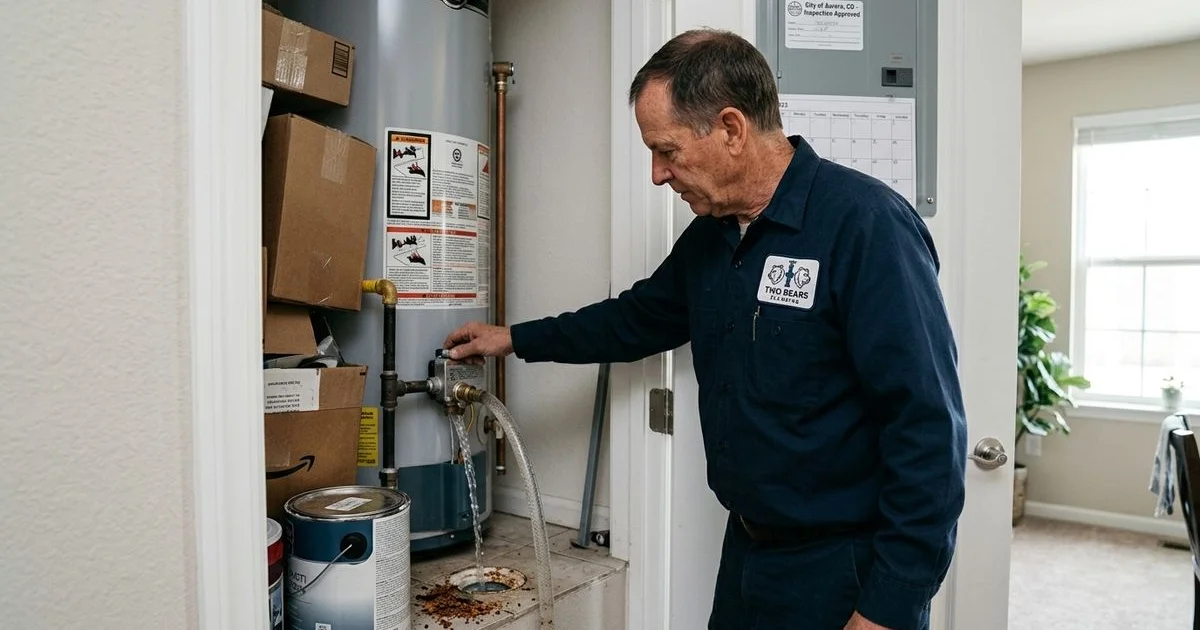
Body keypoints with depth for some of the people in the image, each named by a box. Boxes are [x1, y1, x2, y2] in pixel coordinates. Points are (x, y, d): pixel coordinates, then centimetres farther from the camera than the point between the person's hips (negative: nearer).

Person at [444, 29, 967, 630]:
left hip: (845, 577, -7)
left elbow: (928, 429, -23)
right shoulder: (709, 235, 4)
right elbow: (642, 315, 19)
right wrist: (515, 339, 21)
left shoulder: (865, 224, -21)